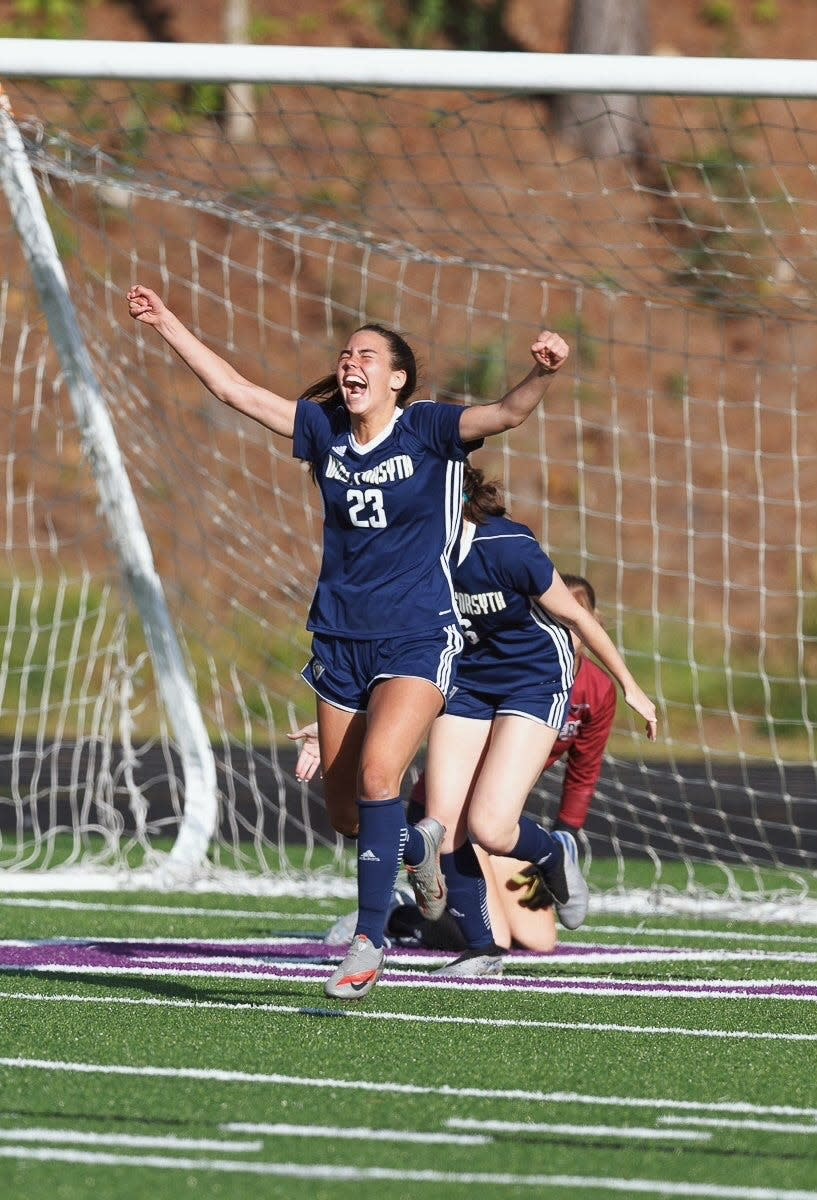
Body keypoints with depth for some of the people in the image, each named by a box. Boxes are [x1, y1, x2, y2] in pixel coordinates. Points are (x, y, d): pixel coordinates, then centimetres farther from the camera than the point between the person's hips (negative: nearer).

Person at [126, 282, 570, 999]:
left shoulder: (430, 432, -7)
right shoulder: (324, 430, 5)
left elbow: (509, 412, -22)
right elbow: (233, 389, 8)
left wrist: (544, 373, -42)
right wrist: (167, 325, 6)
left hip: (418, 639, -5)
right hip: (341, 641, 5)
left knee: (377, 774, -24)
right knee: (346, 813, 7)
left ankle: (370, 941, -16)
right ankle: (421, 848, 41)